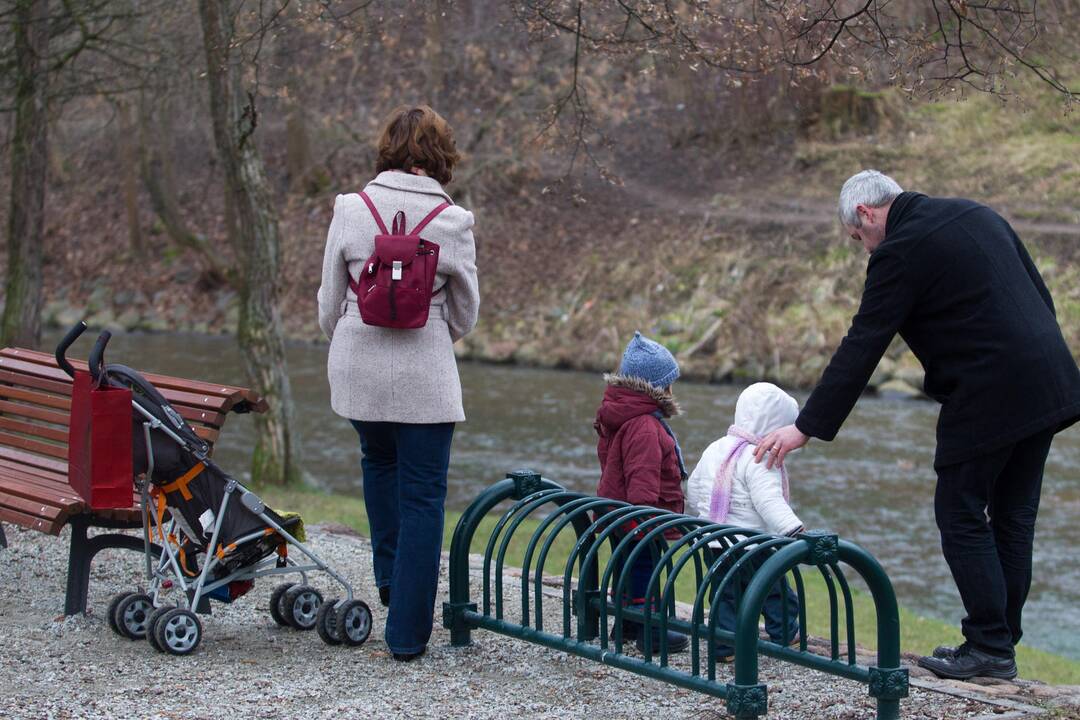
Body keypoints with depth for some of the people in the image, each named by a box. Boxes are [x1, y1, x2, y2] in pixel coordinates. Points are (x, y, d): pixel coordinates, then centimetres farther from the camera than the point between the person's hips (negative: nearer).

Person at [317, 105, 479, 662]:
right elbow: (465, 313, 4)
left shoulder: (350, 210, -5)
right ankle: (407, 632, 6)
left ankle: (390, 576, 33)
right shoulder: (452, 221, -8)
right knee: (423, 497, 6)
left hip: (357, 365, 2)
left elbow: (329, 301, 3)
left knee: (379, 460, 31)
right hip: (424, 375, -2)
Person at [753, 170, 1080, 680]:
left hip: (989, 398, -9)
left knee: (962, 517, 2)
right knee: (1012, 518, 14)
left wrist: (807, 427, -7)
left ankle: (990, 648, 4)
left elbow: (861, 348, -11)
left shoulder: (899, 252, -9)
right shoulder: (977, 215, 15)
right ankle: (999, 642, 20)